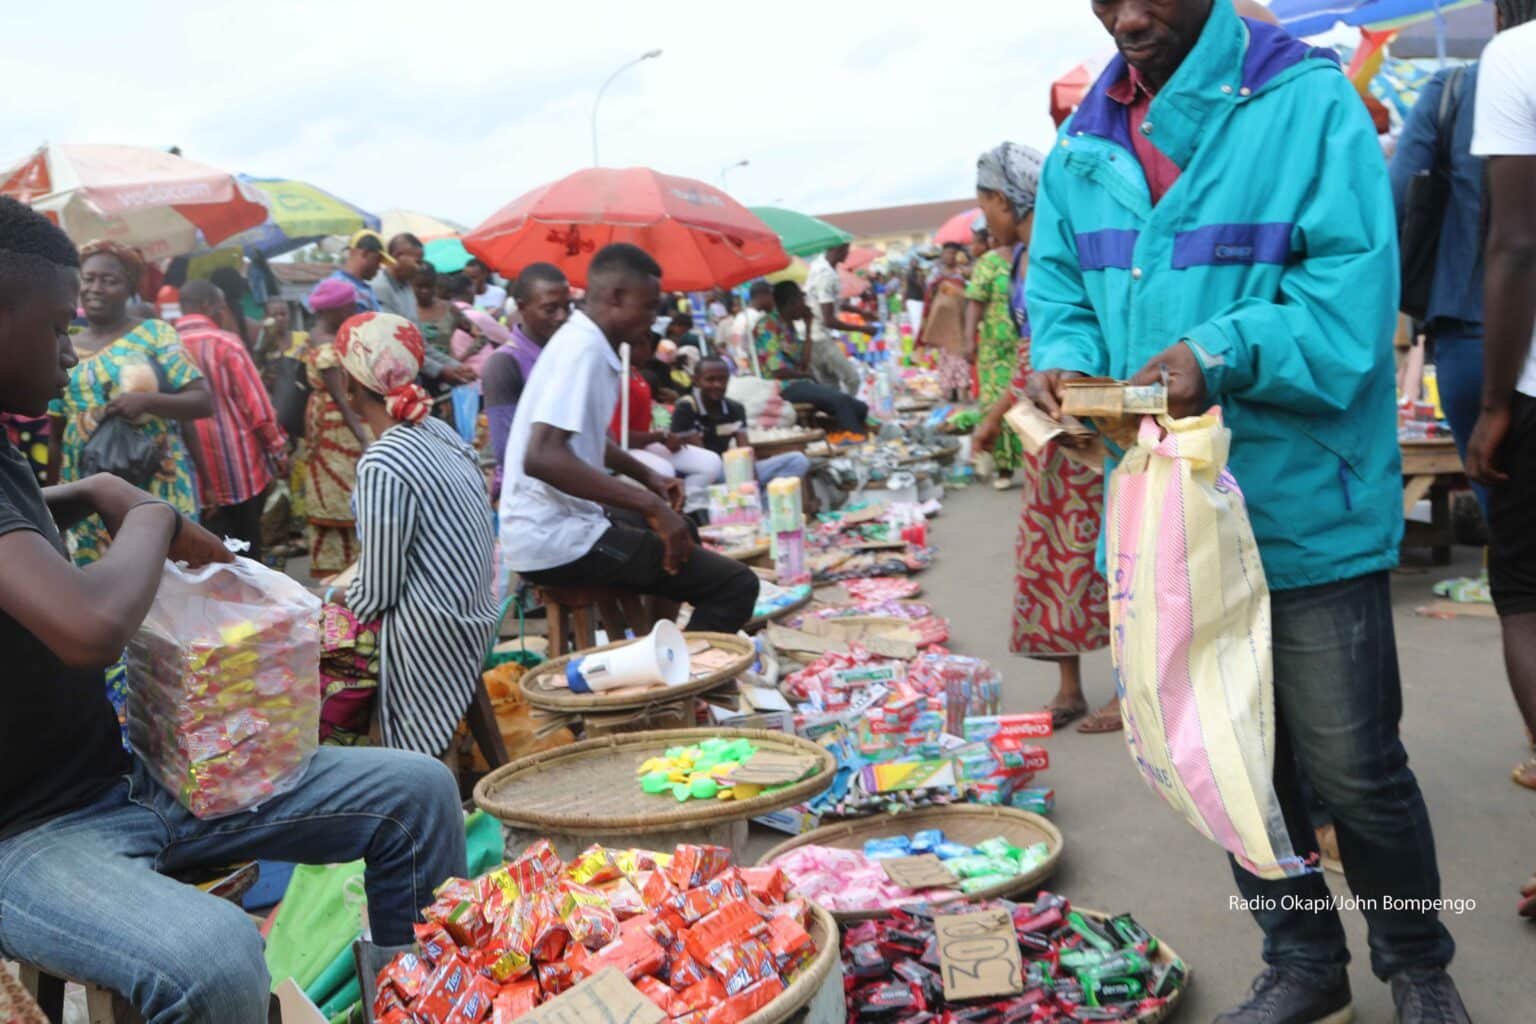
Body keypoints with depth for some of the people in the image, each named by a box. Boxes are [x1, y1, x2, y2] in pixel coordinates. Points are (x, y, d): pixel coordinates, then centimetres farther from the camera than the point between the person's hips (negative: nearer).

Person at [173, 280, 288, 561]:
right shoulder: (226, 343, -10)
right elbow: (257, 405, -11)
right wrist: (278, 450, 1)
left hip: (194, 474, 3)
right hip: (241, 467, -3)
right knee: (247, 550, 9)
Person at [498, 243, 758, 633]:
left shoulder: (584, 342, 12)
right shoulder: (583, 348, -19)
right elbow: (541, 456, -33)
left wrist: (647, 477, 16)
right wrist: (650, 504, -29)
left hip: (561, 522, 11)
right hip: (555, 541, -11)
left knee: (680, 530, 33)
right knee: (736, 585, -15)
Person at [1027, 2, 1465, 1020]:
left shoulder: (1307, 100, -9)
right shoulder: (1086, 138, 8)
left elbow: (1353, 290, -16)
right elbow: (1057, 283, 12)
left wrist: (1221, 354, -29)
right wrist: (1063, 356, -9)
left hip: (1308, 509, -5)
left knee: (1352, 769, 4)